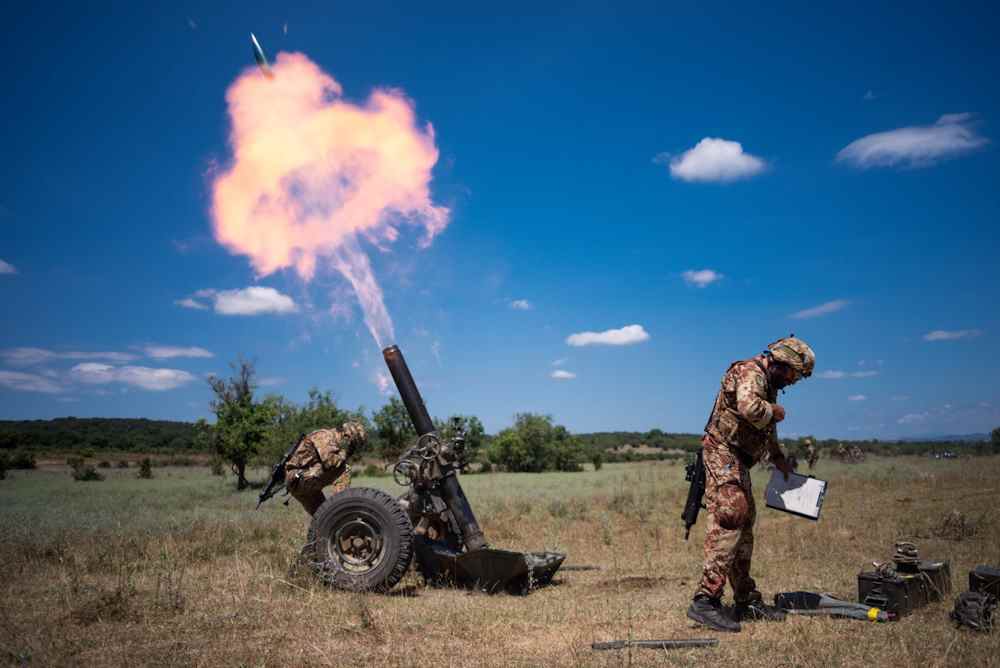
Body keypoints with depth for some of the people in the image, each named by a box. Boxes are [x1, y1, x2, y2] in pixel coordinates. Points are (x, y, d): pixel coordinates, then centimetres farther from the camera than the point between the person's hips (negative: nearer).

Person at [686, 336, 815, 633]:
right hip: (722, 454, -11)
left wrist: (779, 459, 32)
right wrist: (775, 411, -15)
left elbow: (767, 429, 33)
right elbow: (749, 408, -34)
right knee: (728, 523, -18)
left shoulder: (769, 384, 20)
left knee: (744, 530, 13)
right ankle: (705, 601, -19)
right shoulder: (750, 371, -13)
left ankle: (747, 601, 21)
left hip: (738, 463, 11)